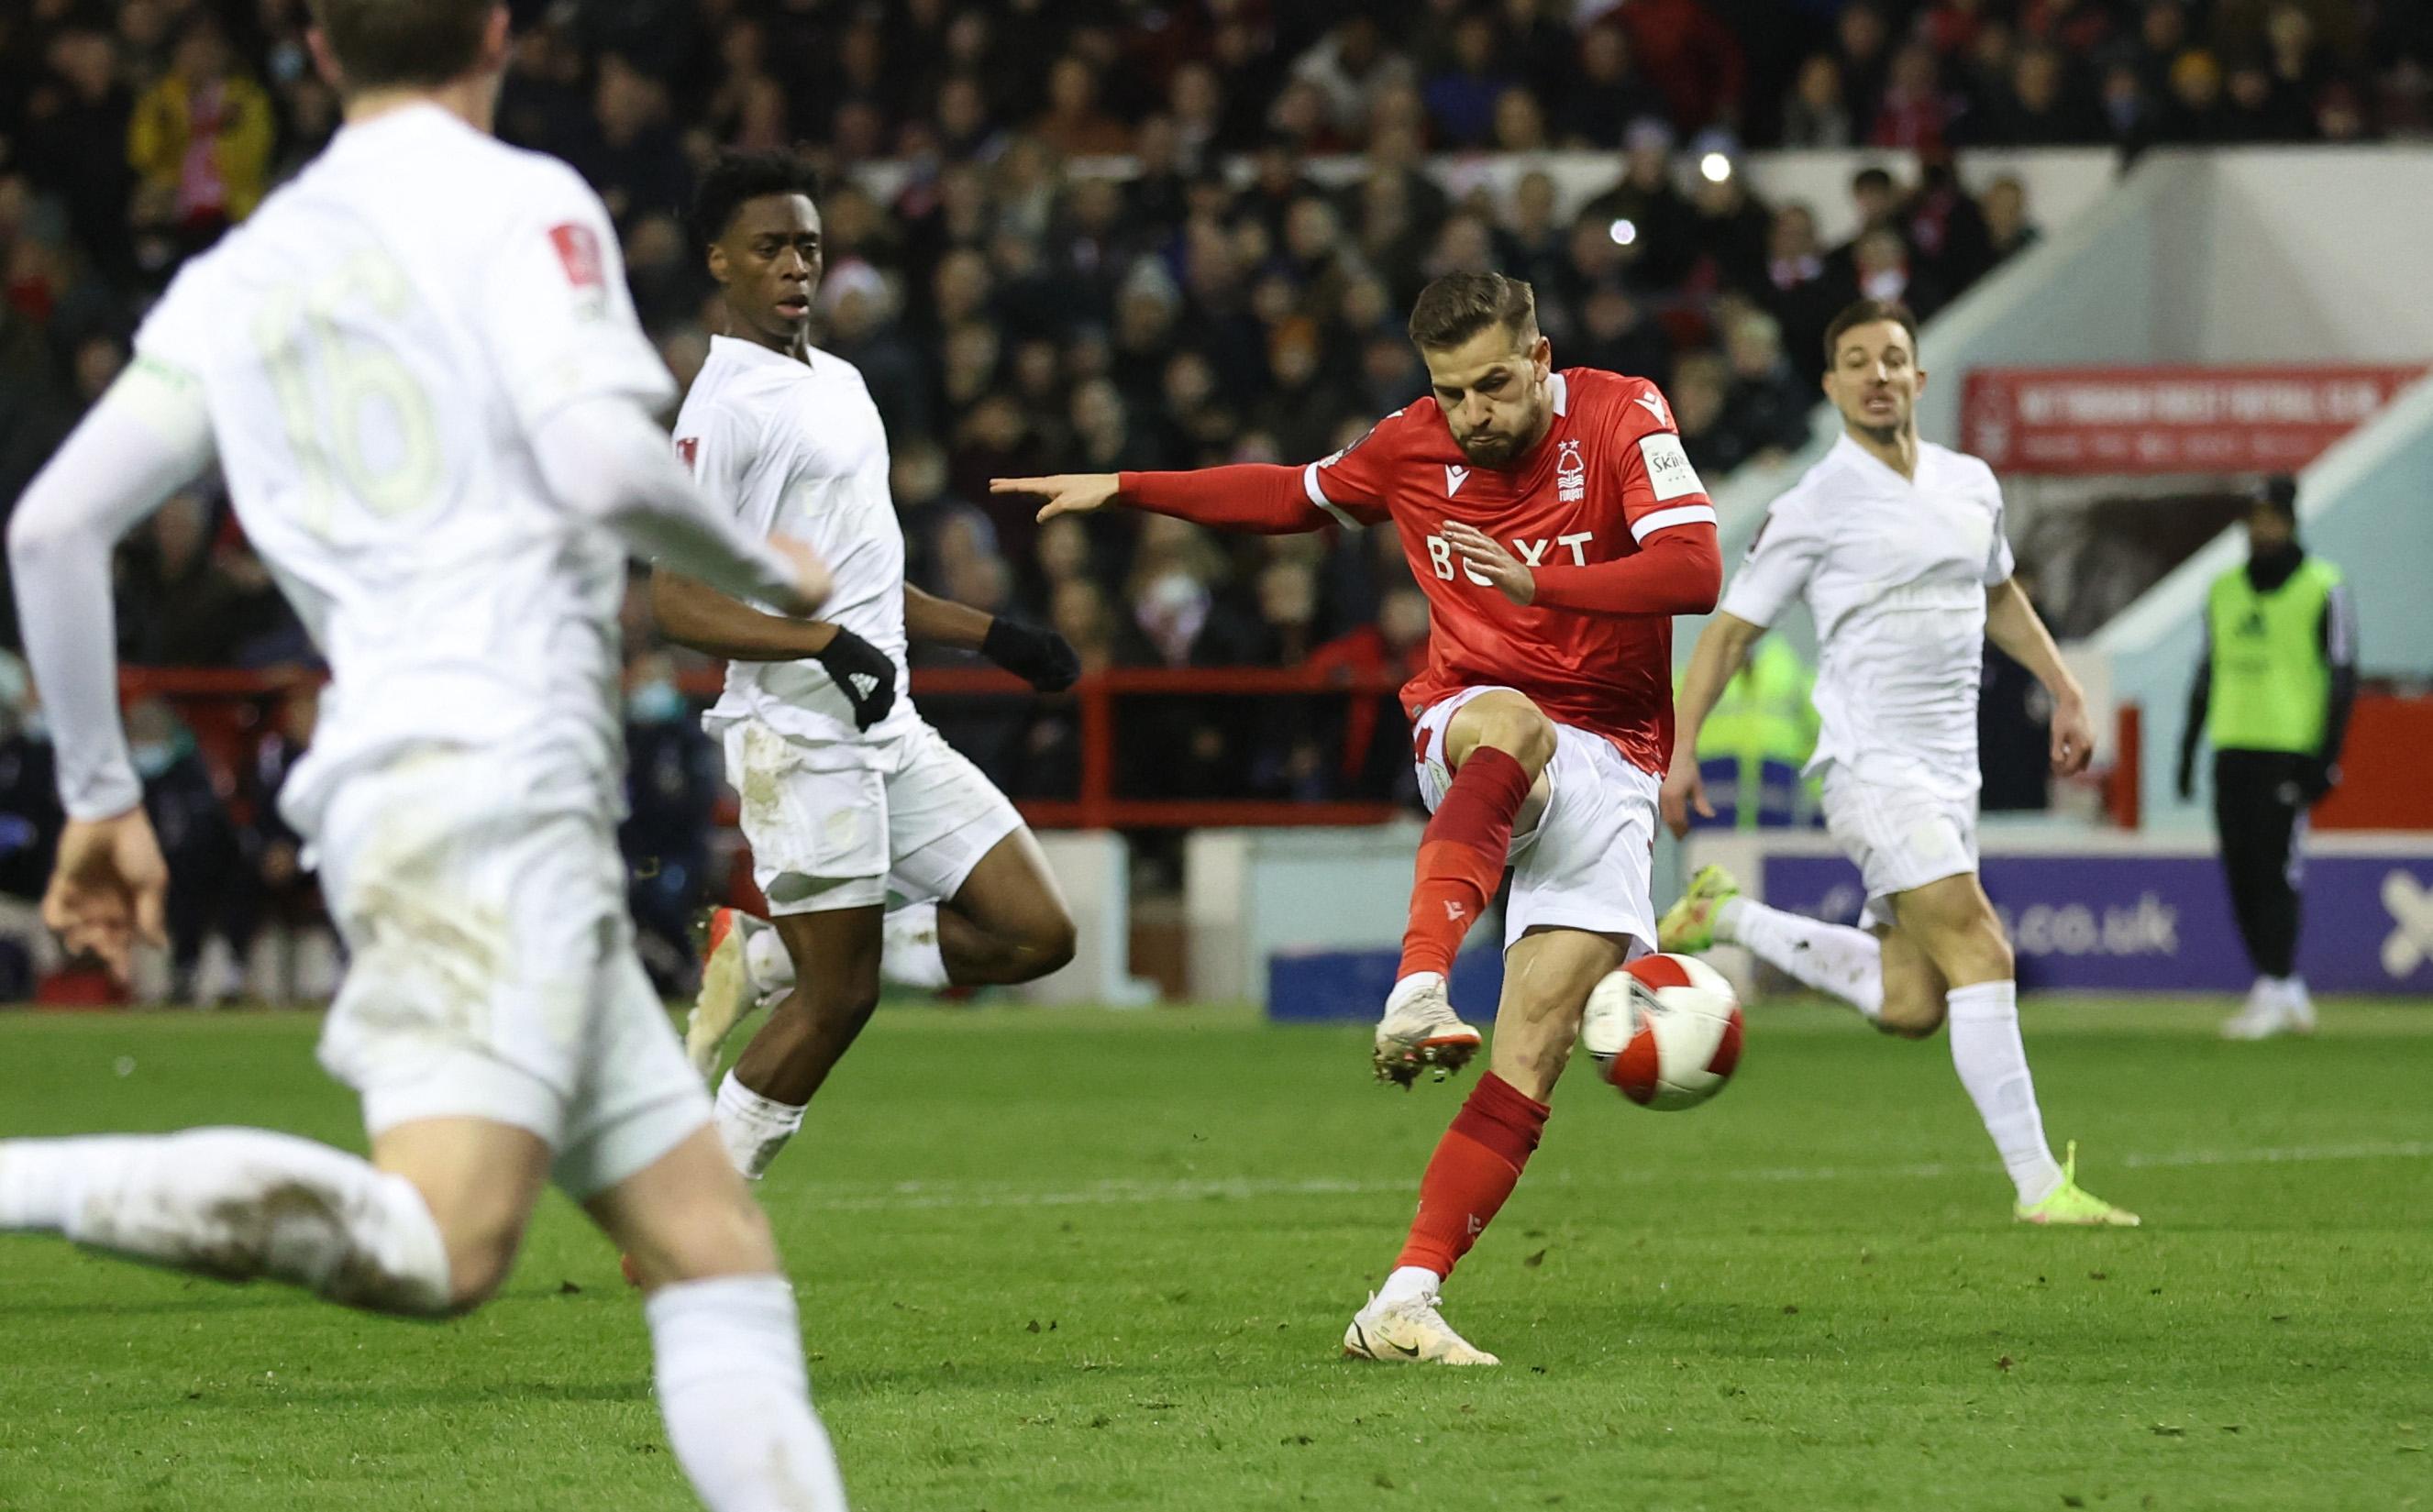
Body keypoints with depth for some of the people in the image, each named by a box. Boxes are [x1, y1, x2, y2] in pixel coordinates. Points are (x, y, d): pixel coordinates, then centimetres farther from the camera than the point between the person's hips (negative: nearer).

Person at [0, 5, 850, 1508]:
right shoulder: (524, 202, 2)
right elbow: (604, 462, -14)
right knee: (439, 1248, -23)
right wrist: (770, 573, 5)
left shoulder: (238, 276, 20)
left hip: (375, 789, 8)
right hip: (498, 775, -8)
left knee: (714, 1247, 7)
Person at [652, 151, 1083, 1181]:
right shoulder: (727, 406, -12)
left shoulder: (837, 382, 17)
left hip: (890, 730, 8)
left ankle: (765, 959, 14)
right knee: (837, 998, -6)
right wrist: (826, 643, -27)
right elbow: (678, 601, -19)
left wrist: (991, 635, 22)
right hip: (800, 738, -8)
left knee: (1037, 935, 3)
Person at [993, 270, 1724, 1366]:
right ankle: (1417, 992, -56)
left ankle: (1406, 1300, -14)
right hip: (1465, 736, 1)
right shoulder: (1412, 448, 6)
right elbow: (1293, 496, 26)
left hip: (1605, 761, -1)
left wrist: (1540, 583, -32)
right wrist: (1122, 489, 25)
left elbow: (1695, 571, -19)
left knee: (1530, 1060, -13)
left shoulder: (1621, 417, -6)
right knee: (1511, 723, -40)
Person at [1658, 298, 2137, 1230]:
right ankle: (2037, 1184, -18)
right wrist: (1681, 749, -8)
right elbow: (1731, 628, -2)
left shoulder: (1971, 484, 11)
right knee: (1981, 955, -19)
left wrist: (2065, 693, 22)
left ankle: (1728, 918, 26)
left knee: (1908, 1008, 7)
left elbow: (1999, 596, 29)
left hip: (1952, 769, 7)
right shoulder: (1816, 507, -7)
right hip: (1874, 763, -7)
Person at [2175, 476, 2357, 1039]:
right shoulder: (2225, 588, 15)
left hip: (2290, 750, -6)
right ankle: (2289, 993, 12)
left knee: (2276, 870, -11)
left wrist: (2328, 754, -11)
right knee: (2241, 873, 3)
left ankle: (2273, 994, -7)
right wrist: (2189, 745, 16)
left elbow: (2342, 676, -4)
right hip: (2233, 748, 6)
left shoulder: (2323, 588, -1)